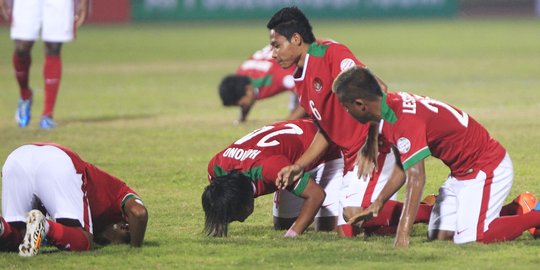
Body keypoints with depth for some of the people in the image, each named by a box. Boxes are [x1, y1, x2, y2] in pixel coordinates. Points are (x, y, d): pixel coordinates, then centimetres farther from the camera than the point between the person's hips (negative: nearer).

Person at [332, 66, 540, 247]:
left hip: (487, 169, -10)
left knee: (468, 238, -21)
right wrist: (377, 204, 12)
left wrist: (403, 235, -39)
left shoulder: (405, 120, -29)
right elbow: (403, 167, 14)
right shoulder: (393, 103, 2)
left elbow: (416, 178, -35)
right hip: (462, 171, 10)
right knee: (439, 235, 7)